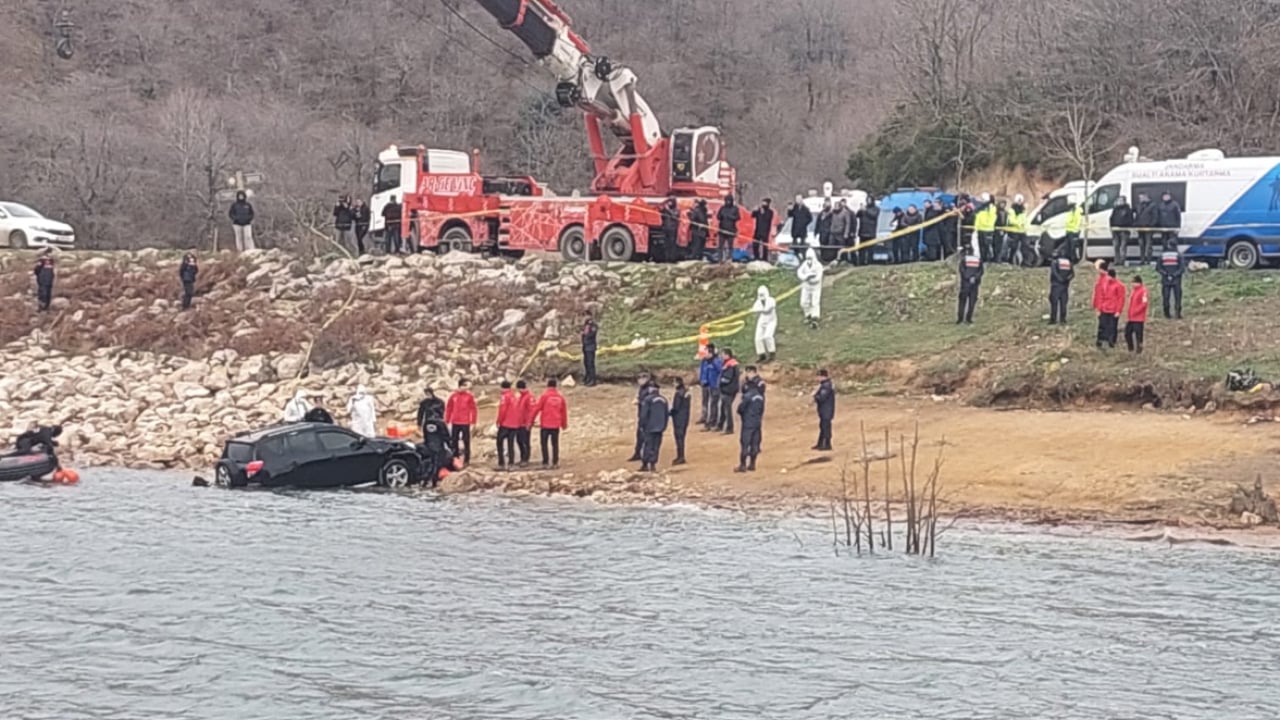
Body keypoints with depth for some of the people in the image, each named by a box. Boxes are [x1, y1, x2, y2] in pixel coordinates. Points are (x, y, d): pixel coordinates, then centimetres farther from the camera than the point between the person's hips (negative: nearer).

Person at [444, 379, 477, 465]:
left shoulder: (469, 396, 0)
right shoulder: (453, 396, 4)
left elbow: (473, 409, 0)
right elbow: (448, 408, 8)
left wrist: (473, 422, -4)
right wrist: (447, 421, 6)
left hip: (465, 423, -2)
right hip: (455, 423, 2)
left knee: (466, 442, 2)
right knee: (454, 442, 6)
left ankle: (467, 459, 7)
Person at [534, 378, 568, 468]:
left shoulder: (545, 395, -8)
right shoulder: (560, 397, 2)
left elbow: (537, 408, -7)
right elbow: (564, 411, 8)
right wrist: (564, 424, 20)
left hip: (545, 424, -3)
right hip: (556, 425, 3)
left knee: (544, 444, 6)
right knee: (555, 444, 9)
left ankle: (546, 462, 1)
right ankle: (555, 463, 8)